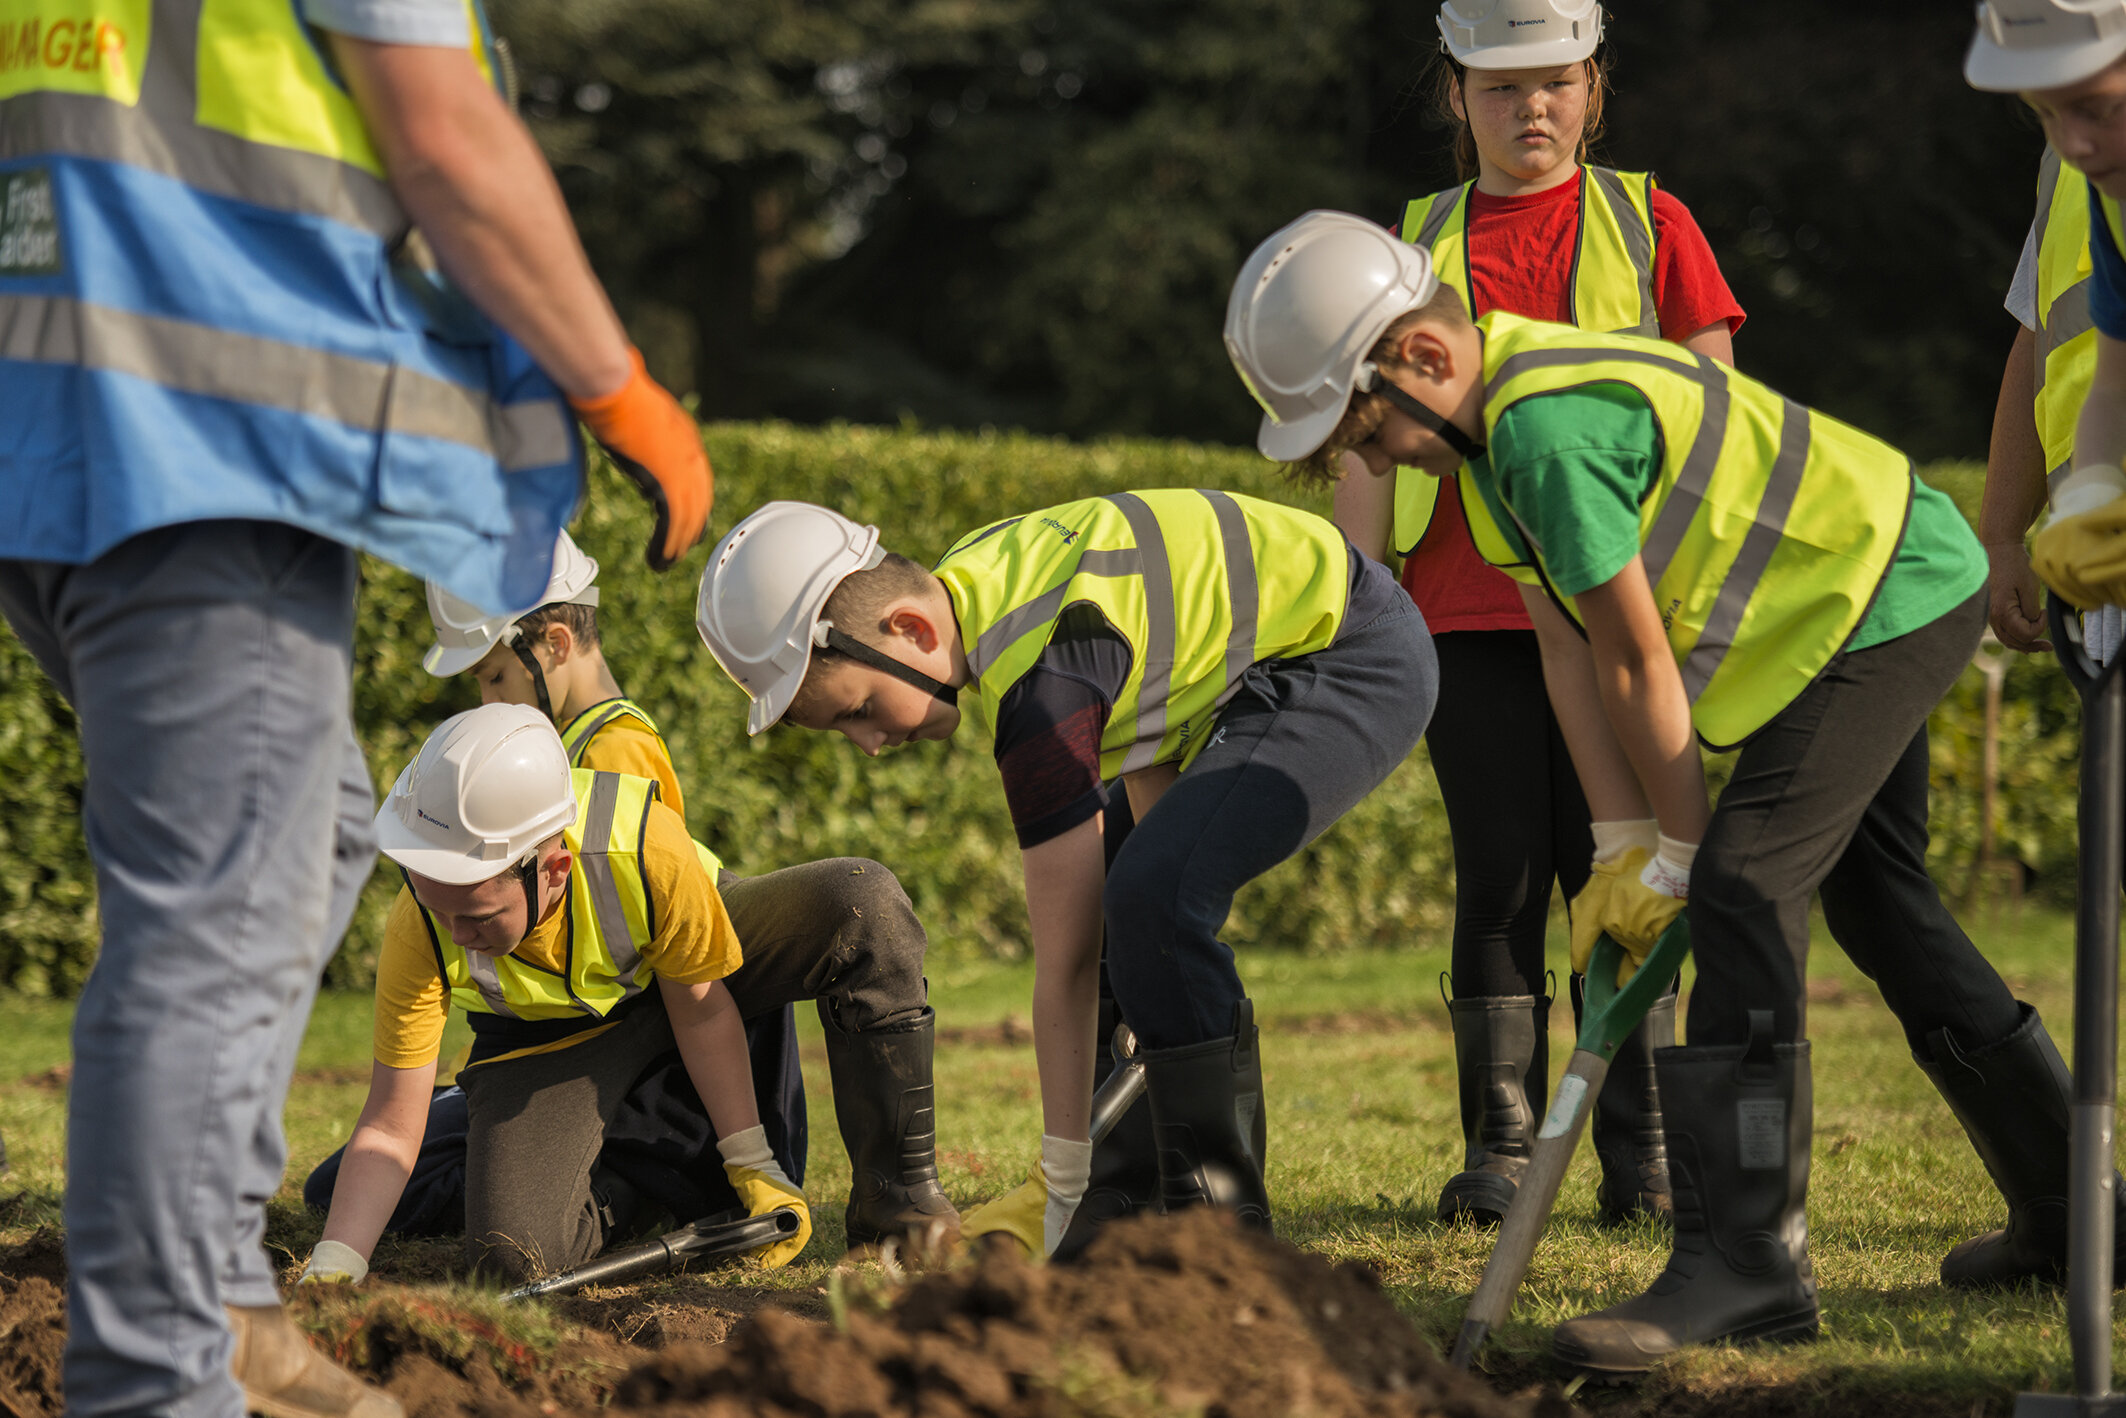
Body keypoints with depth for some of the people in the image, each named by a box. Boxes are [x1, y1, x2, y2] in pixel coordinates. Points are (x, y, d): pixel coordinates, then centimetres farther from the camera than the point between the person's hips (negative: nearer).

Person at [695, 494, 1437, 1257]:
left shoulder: (1039, 677, -29)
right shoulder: (967, 585, -2)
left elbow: (1066, 962, -26)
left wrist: (1062, 1187, -21)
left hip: (1359, 663, -11)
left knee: (1151, 899, -24)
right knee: (1136, 906, 9)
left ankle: (1221, 1220, -17)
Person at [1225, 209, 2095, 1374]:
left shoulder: (1548, 427, -29)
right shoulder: (1497, 421, 3)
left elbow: (1639, 659, -22)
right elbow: (1569, 650, 3)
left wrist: (1675, 856, -12)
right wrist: (1625, 847, -2)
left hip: (1885, 599, -11)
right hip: (1887, 582, 11)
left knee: (1743, 894, -18)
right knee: (1881, 906, 19)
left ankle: (1745, 1260, -20)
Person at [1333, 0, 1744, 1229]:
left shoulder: (1649, 224, 8)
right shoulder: (1416, 245, 12)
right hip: (1470, 609, 1)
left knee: (1617, 868, -1)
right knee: (1500, 872, 1)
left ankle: (1641, 1150, 5)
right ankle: (1501, 1148, 5)